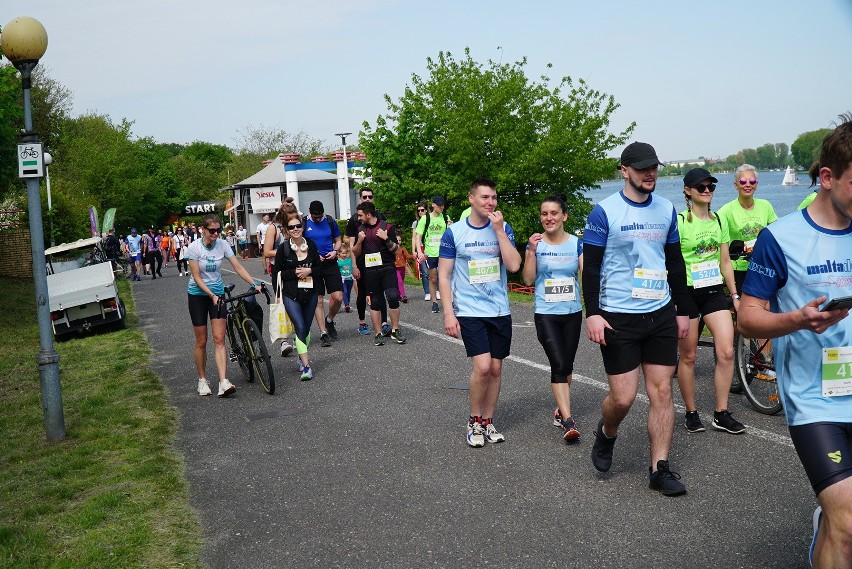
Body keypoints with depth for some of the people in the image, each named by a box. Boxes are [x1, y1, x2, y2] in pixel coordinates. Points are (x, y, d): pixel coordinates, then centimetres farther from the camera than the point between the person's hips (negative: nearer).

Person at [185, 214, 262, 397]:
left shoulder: (222, 244, -5)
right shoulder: (194, 247, -13)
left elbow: (238, 267, -6)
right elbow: (196, 277, -14)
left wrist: (255, 284, -18)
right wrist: (212, 295, -23)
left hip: (217, 293, 2)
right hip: (198, 295, -2)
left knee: (219, 339, -9)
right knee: (201, 342, 3)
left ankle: (223, 382, -16)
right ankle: (202, 380, 19)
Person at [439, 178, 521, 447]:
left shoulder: (503, 229, 3)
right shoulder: (454, 233, -4)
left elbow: (514, 266, -10)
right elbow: (443, 276, -3)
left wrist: (499, 230, -14)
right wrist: (448, 313, -10)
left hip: (500, 311, 3)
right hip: (469, 311, -3)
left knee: (495, 368, 8)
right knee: (482, 366, -14)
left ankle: (488, 421, 24)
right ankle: (474, 420, 7)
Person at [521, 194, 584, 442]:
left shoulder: (577, 243, 2)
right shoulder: (536, 244, -1)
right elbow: (528, 279, -6)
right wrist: (531, 251, -15)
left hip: (572, 312, 2)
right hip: (546, 313, -2)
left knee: (567, 365, 11)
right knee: (558, 364, -13)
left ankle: (560, 408, 30)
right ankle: (568, 421, -14)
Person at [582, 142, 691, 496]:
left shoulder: (667, 209, 10)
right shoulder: (605, 211, -6)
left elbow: (675, 262, 17)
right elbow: (590, 265, -7)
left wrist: (683, 310, 14)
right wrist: (592, 314, -15)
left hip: (660, 314, 5)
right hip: (618, 317, -5)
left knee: (662, 391, 4)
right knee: (623, 397, -4)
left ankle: (660, 469, 13)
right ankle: (606, 434, 29)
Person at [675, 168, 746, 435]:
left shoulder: (719, 220, 10)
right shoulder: (679, 221, -7)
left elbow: (725, 261, 15)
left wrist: (735, 294, 13)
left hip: (714, 292, 5)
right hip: (687, 293, -5)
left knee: (727, 352, -4)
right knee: (688, 356, 4)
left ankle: (721, 414, 7)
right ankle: (691, 413, 19)